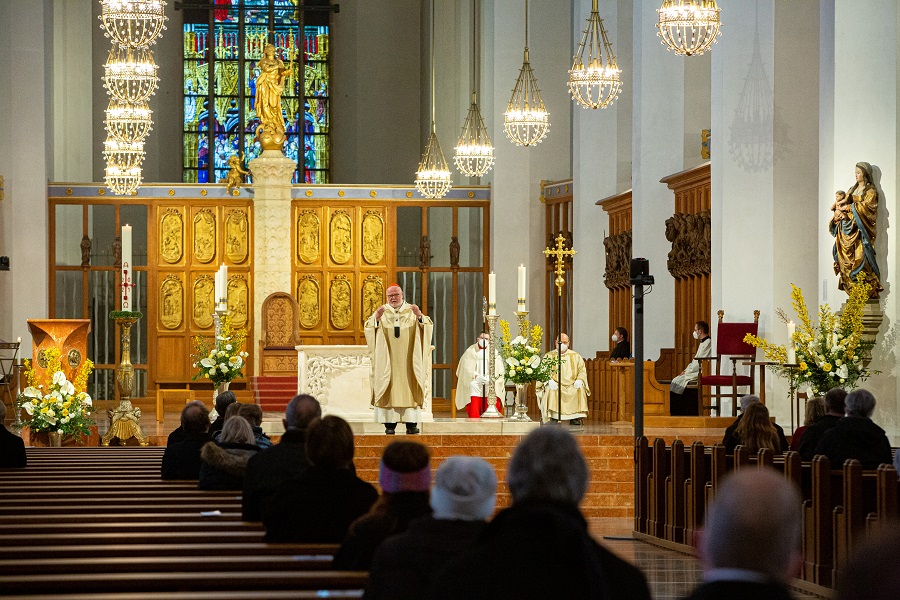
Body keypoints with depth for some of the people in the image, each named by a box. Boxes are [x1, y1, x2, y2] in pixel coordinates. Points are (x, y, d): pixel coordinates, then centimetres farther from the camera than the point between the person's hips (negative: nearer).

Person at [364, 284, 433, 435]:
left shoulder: (411, 311, 10)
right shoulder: (382, 311, 9)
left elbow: (427, 326, -2)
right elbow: (369, 328, -4)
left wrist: (419, 316, -22)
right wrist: (376, 317, -25)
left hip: (407, 360, 0)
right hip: (388, 360, 0)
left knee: (409, 390, -4)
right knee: (389, 392, -6)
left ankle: (411, 424, -4)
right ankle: (390, 424, -6)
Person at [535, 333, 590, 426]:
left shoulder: (575, 356, 17)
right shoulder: (549, 356, 14)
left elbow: (582, 371, 10)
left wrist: (579, 380, -12)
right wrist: (549, 380, -17)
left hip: (572, 385, 1)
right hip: (555, 385, -1)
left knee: (580, 390, -30)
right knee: (550, 391, -34)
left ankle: (576, 419, -28)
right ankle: (553, 418, -34)